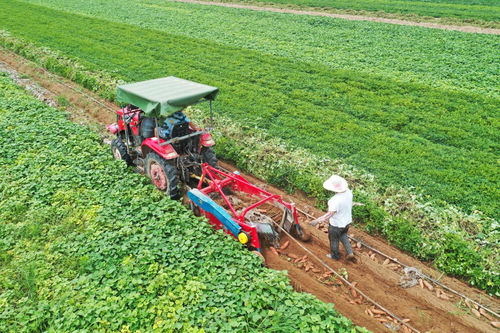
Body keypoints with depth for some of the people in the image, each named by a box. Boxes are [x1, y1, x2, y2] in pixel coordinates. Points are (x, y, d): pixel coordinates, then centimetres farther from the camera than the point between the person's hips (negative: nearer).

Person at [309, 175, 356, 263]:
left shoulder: (336, 200, -38)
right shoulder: (348, 192, -15)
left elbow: (329, 214, -36)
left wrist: (317, 221, -31)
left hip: (336, 224, -7)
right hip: (347, 221, 7)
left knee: (334, 240, 22)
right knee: (343, 236, 34)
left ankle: (335, 255, 46)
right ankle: (350, 253, 36)